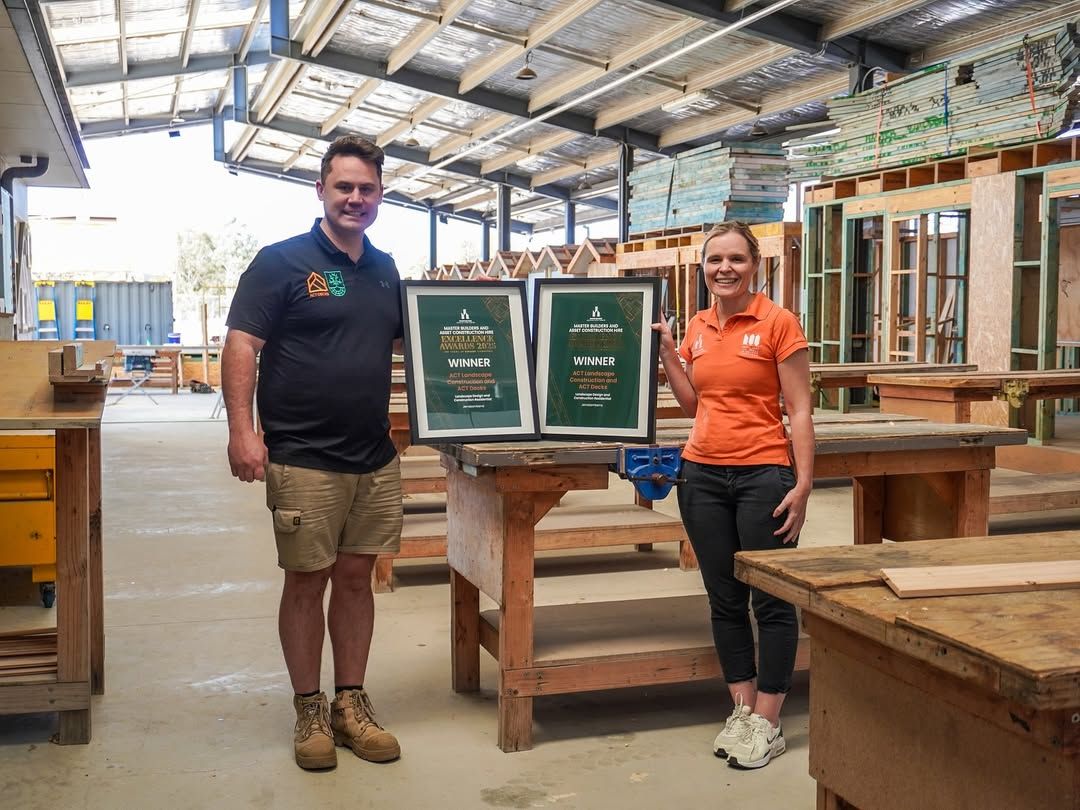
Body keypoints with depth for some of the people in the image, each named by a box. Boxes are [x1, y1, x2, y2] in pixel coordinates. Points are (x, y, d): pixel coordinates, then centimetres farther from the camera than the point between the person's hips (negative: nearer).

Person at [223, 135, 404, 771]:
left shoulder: (386, 270, 12)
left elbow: (409, 341, 23)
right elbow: (242, 344, -10)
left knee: (356, 577, 12)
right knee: (307, 581, 4)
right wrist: (243, 430, -20)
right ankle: (310, 711, 18)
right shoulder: (282, 261, -5)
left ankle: (351, 703, 24)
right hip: (303, 459, -5)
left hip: (375, 458, 5)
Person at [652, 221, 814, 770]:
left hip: (762, 474, -5)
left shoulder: (778, 323, -6)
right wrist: (667, 352, 5)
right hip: (703, 474, 6)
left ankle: (766, 724, 12)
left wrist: (803, 484, -15)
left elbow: (799, 410, -8)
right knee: (724, 599, 11)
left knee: (771, 599, 1)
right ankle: (741, 711, 23)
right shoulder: (698, 328, 10)